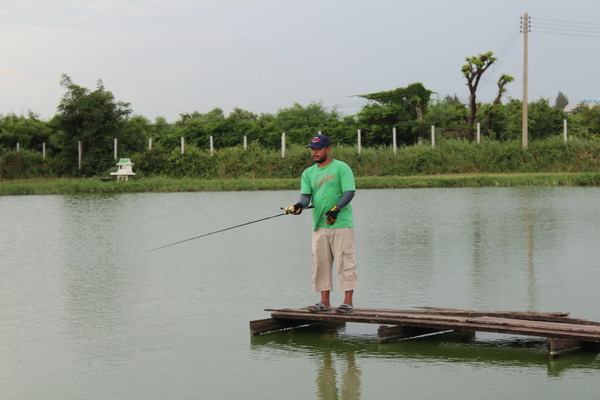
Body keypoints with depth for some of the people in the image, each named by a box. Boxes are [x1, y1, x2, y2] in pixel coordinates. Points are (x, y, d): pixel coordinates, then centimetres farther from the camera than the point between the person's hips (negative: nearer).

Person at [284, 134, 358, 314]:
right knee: (320, 263, 8)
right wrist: (300, 205, -18)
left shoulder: (341, 168, -2)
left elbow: (349, 192, -10)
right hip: (319, 225, 6)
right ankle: (325, 302, 15)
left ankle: (348, 301, -2)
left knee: (345, 262, -6)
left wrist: (336, 208, -24)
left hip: (341, 224, -6)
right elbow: (306, 194, 5)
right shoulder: (308, 173, 15)